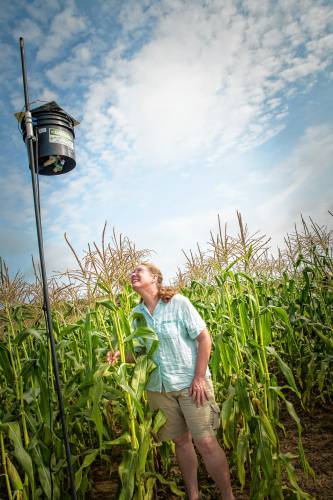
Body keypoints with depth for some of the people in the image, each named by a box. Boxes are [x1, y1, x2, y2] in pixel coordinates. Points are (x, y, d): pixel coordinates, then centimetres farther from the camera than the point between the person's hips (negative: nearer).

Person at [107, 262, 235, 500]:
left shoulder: (178, 303, -11)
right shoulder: (136, 314, 3)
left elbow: (204, 338, -11)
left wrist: (200, 378, -15)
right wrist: (121, 355, -11)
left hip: (190, 383, -4)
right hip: (159, 388, 4)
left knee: (206, 443, -3)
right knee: (181, 441, 14)